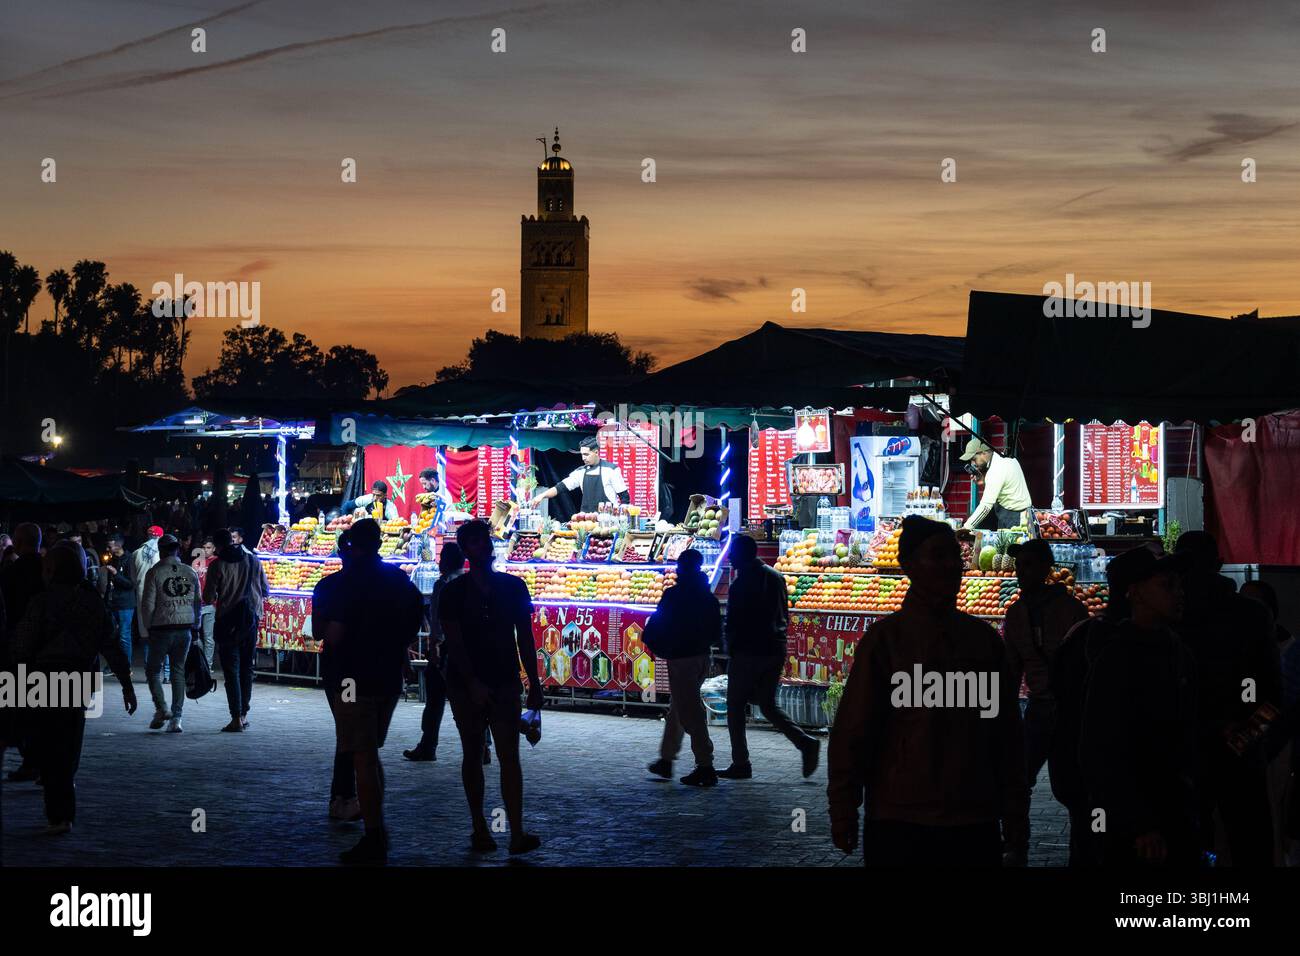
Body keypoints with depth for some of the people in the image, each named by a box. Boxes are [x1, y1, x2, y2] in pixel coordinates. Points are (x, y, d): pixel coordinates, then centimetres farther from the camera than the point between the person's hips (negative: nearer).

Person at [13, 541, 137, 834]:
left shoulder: (41, 602, -13)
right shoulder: (93, 603, 1)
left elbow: (23, 647, -11)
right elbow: (112, 646, 2)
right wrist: (127, 685, 6)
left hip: (46, 683, -5)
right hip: (80, 681, 5)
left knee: (50, 751, 1)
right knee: (70, 748, 17)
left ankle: (59, 816, -3)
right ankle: (65, 810, 26)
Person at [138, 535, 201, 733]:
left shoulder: (155, 572, -6)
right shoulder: (190, 573, 6)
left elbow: (148, 604, -7)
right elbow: (197, 603, 10)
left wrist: (148, 627, 5)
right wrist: (195, 627, 17)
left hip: (161, 628, -4)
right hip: (185, 629, 4)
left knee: (153, 669, 10)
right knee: (179, 672, 8)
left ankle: (161, 708, -7)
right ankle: (176, 718, 5)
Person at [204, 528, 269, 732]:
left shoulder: (217, 565, -8)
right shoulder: (254, 562, 3)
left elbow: (208, 597, -8)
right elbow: (265, 591, 9)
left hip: (228, 621, -4)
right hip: (251, 619, 4)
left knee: (231, 670, -1)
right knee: (246, 667, 15)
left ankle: (236, 717, -7)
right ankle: (244, 713, 19)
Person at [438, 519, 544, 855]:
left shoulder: (513, 587, 7)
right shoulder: (454, 593, 0)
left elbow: (525, 637, 9)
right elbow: (454, 642, -7)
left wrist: (534, 683, 5)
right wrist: (473, 684, -16)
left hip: (504, 684, 1)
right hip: (466, 685, -1)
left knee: (509, 755, -7)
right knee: (472, 755, 6)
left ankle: (517, 833, -12)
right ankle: (480, 828, 13)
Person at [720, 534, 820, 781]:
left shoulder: (742, 582, -11)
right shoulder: (776, 577, 13)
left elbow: (734, 622, -13)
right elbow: (784, 616, 16)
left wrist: (731, 649, -2)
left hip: (748, 652, -7)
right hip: (775, 651, 7)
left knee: (736, 707, 5)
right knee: (768, 706, 12)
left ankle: (740, 764, 5)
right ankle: (805, 743, -6)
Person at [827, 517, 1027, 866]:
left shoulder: (983, 638, 8)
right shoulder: (886, 638, -3)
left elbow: (1007, 732, 11)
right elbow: (852, 732, -3)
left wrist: (1015, 809, 10)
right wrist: (843, 812, -5)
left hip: (975, 824, 3)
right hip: (899, 826, -3)